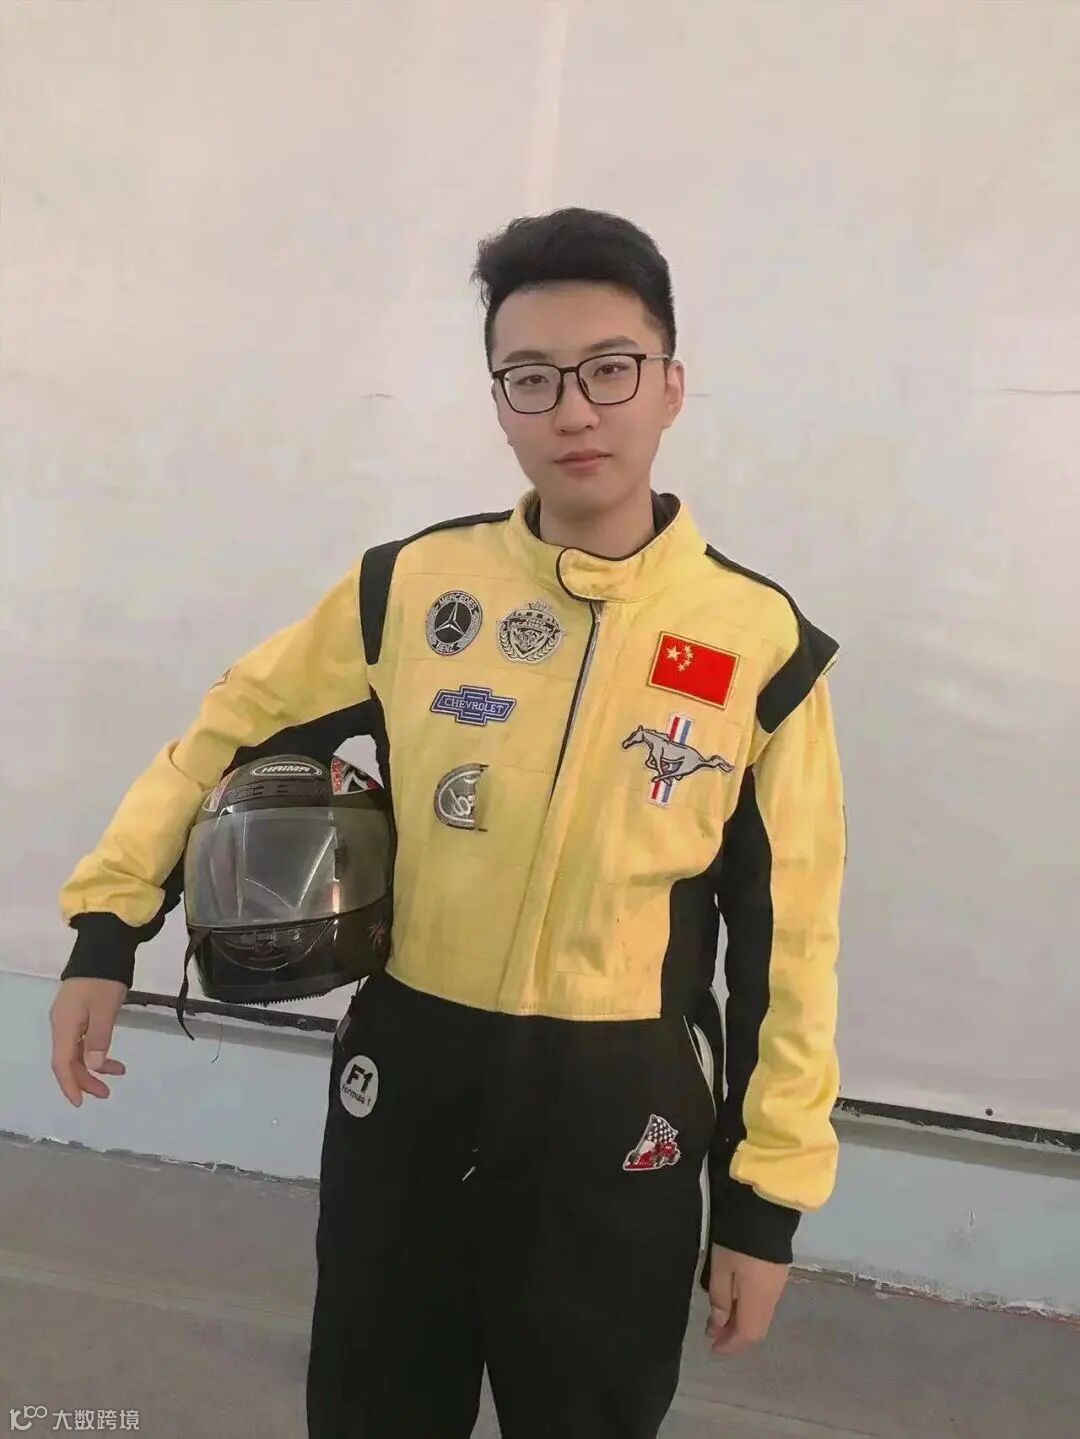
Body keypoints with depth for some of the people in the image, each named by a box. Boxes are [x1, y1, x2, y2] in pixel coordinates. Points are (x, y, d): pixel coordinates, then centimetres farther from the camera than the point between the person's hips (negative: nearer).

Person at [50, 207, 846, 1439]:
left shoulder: (764, 645, -8)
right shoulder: (409, 587, -5)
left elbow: (785, 935, -3)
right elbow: (233, 732, 8)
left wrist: (767, 1194, 0)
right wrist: (107, 925, 3)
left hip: (619, 1117, -1)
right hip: (403, 1083, 2)